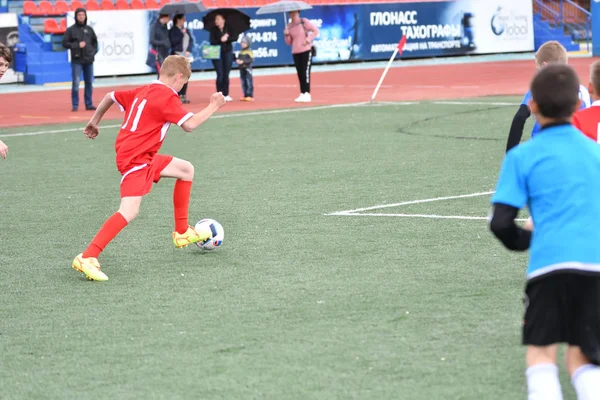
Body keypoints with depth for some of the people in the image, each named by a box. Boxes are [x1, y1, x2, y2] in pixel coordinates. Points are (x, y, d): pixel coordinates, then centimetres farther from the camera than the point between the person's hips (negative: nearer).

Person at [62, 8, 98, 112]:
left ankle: (89, 104, 13)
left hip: (88, 60, 4)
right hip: (76, 60, -4)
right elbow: (65, 43, -4)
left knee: (89, 83, 7)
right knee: (76, 83, -7)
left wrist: (94, 52, 3)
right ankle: (75, 105, -3)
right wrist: (77, 45, -14)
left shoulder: (89, 29, 10)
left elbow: (95, 42, 19)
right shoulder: (71, 30, -1)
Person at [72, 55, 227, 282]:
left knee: (186, 169, 21)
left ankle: (182, 233, 25)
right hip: (135, 159, -11)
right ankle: (87, 258, -26)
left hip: (145, 158, 11)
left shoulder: (142, 91, 14)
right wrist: (213, 107, -8)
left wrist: (95, 122, 33)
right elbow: (189, 124, -20)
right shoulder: (167, 97, -12)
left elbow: (110, 96, 22)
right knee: (129, 212, -21)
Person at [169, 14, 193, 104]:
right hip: (177, 55, -6)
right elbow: (173, 41, -16)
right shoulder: (172, 30, -3)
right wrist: (182, 34, -12)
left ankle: (183, 95, 12)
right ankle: (178, 96, -10)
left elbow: (191, 40, 11)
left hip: (186, 55, 6)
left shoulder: (185, 30, 15)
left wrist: (188, 51, -3)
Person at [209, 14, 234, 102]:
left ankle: (226, 94, 11)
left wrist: (227, 38, -20)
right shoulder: (214, 30, -1)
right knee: (220, 74, -6)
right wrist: (220, 40, -22)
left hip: (227, 52, 1)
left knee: (226, 74, 5)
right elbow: (212, 41, -9)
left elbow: (234, 38, -5)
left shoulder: (228, 28, 2)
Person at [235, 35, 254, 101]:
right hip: (242, 68, 7)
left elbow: (251, 60, -17)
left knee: (249, 82, -6)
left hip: (247, 68, -7)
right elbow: (238, 58, 17)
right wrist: (237, 60, -8)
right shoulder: (241, 51, 13)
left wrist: (243, 61, -23)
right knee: (243, 83, 9)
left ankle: (250, 96, -3)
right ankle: (245, 95, 16)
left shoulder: (249, 51, -9)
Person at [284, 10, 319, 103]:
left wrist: (308, 39, -14)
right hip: (295, 53, 5)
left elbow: (316, 30, -4)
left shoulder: (304, 22, -4)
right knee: (300, 74, 5)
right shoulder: (289, 26, 10)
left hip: (306, 51, -5)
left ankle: (307, 94, -12)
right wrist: (286, 35, -6)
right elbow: (289, 42, 13)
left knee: (305, 72, -11)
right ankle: (302, 94, 9)